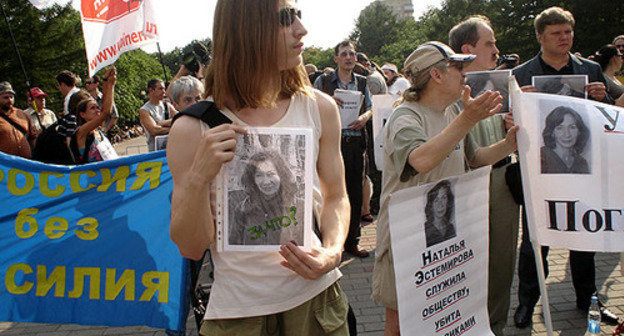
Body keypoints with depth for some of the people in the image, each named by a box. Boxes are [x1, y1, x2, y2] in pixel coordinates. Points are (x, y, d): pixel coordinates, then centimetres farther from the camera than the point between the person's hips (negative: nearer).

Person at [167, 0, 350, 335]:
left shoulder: (319, 108, -2)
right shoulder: (192, 129, -10)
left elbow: (335, 197, 8)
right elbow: (191, 248, -7)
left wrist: (332, 252, -11)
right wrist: (198, 178, -23)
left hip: (315, 297, 3)